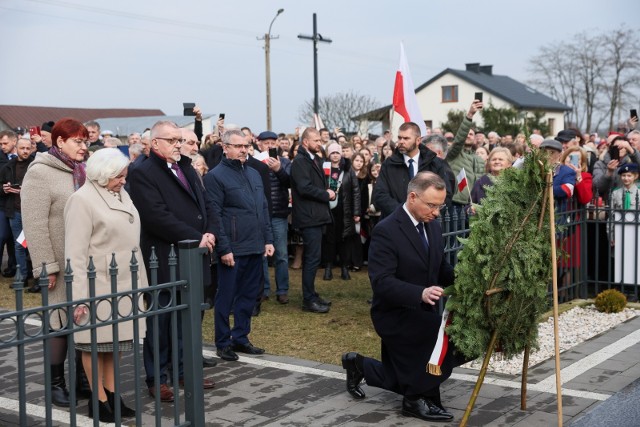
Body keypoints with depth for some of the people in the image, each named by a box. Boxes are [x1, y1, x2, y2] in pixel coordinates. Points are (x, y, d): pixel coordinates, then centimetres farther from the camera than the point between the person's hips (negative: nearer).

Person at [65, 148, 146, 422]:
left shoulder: (120, 194, 11)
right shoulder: (82, 199, -12)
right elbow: (75, 253, -16)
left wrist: (137, 280, 14)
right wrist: (79, 296, -20)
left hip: (121, 283, 7)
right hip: (97, 286, -7)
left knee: (113, 340, 13)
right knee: (96, 342, 2)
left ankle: (111, 395, 23)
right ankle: (99, 401, 11)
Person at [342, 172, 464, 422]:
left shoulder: (433, 226, 3)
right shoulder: (386, 231, -22)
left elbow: (440, 269, 10)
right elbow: (381, 282, -29)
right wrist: (421, 293, -43)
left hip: (421, 312, 8)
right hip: (396, 315, -8)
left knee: (403, 381, 14)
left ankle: (359, 366, 37)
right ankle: (418, 398, -11)